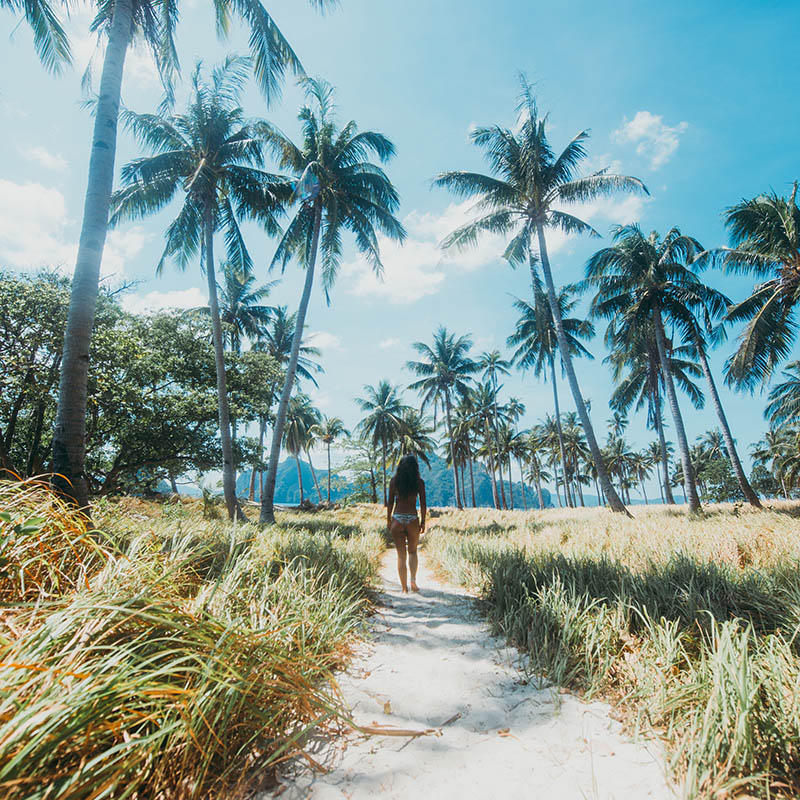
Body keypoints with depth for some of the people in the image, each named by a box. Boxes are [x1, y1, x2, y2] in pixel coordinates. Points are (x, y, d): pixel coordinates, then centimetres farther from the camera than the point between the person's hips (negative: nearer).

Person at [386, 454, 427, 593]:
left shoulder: (394, 481, 0)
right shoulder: (419, 482, -2)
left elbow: (390, 502, 2)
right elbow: (423, 504, -1)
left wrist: (388, 519, 10)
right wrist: (423, 521, 8)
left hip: (397, 519, 0)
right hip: (412, 520, 0)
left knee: (401, 554, 10)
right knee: (412, 551, 19)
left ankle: (404, 587, 11)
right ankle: (413, 580, 2)